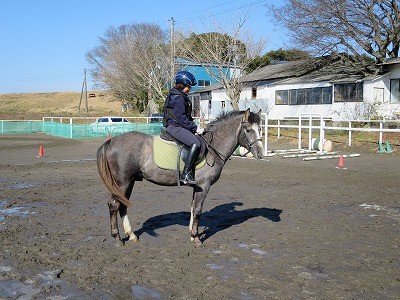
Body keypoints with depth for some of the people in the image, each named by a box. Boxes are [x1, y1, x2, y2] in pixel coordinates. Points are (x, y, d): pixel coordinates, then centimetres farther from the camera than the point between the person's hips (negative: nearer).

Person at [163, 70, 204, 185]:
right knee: (195, 144, -26)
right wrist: (195, 128, -15)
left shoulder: (181, 96, 20)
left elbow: (187, 116, 22)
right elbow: (181, 118, -19)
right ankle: (185, 174, -28)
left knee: (200, 142, 14)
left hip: (178, 126, 11)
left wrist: (195, 127, 12)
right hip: (175, 127, -11)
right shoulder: (178, 98, -14)